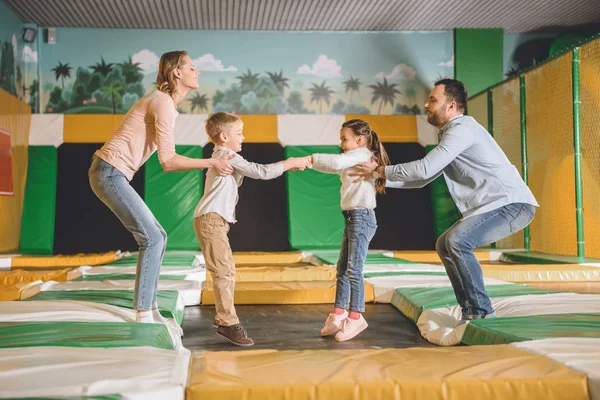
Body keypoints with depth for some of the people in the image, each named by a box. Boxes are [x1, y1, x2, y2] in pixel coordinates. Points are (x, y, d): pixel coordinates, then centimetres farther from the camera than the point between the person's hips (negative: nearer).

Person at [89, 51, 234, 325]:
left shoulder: (166, 104, 16)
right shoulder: (163, 103, -15)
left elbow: (168, 159, 15)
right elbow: (168, 161, -20)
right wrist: (211, 163, -15)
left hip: (112, 174, 10)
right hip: (110, 173, -10)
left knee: (157, 237, 9)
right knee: (152, 239, -11)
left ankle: (151, 310, 14)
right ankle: (143, 315, -7)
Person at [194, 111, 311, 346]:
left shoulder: (223, 157, 24)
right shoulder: (228, 155, -9)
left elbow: (256, 172, 21)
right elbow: (262, 172, -14)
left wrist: (286, 166, 11)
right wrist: (290, 163, -5)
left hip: (216, 221, 11)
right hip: (210, 219, -11)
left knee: (228, 271, 14)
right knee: (223, 273, -12)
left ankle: (223, 318, 21)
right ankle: (229, 323, -11)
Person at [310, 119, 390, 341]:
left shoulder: (363, 154, -8)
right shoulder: (352, 159, 23)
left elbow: (336, 162, -24)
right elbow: (334, 167, 17)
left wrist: (311, 158, -15)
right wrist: (308, 162, 4)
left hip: (362, 217, -10)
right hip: (352, 218, 10)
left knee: (354, 270, -9)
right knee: (342, 269, 11)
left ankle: (356, 318, -3)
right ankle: (339, 315, 16)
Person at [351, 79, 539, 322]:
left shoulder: (462, 128, -13)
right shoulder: (450, 134, 19)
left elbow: (425, 168, -20)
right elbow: (423, 179, 21)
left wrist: (380, 170, -9)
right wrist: (382, 179, 14)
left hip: (513, 204, -11)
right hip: (493, 205, 11)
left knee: (457, 240, -26)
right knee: (444, 245, 13)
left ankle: (482, 313, -17)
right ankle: (471, 311, 14)